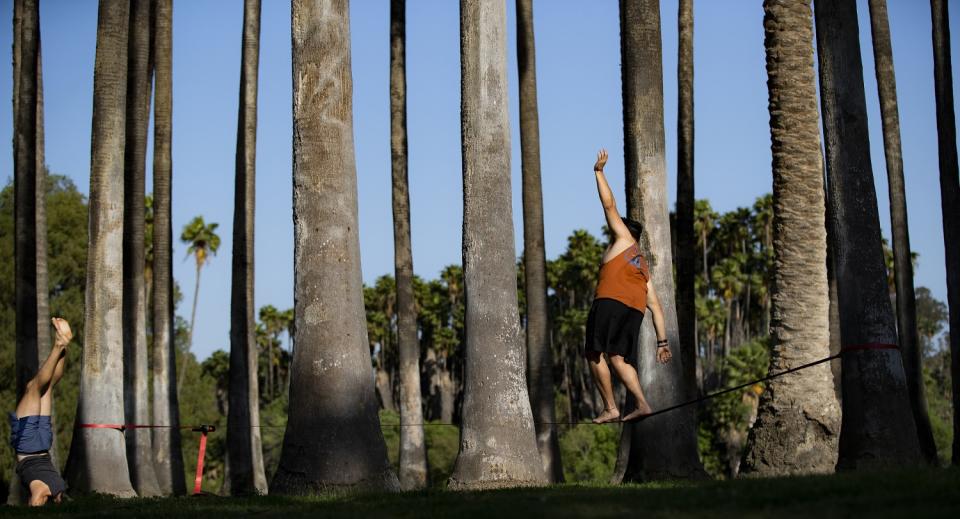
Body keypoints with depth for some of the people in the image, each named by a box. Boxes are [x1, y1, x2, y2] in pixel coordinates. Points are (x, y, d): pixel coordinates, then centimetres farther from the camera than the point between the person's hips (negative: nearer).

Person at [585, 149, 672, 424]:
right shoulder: (644, 269, 35)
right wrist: (662, 341, 25)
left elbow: (609, 205, 16)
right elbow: (655, 306, 28)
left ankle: (610, 408, -10)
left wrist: (599, 171, 24)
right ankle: (642, 403, -17)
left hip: (611, 300, -6)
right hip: (636, 308, 6)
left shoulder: (624, 238, 23)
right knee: (618, 358, 4)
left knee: (594, 353, -2)